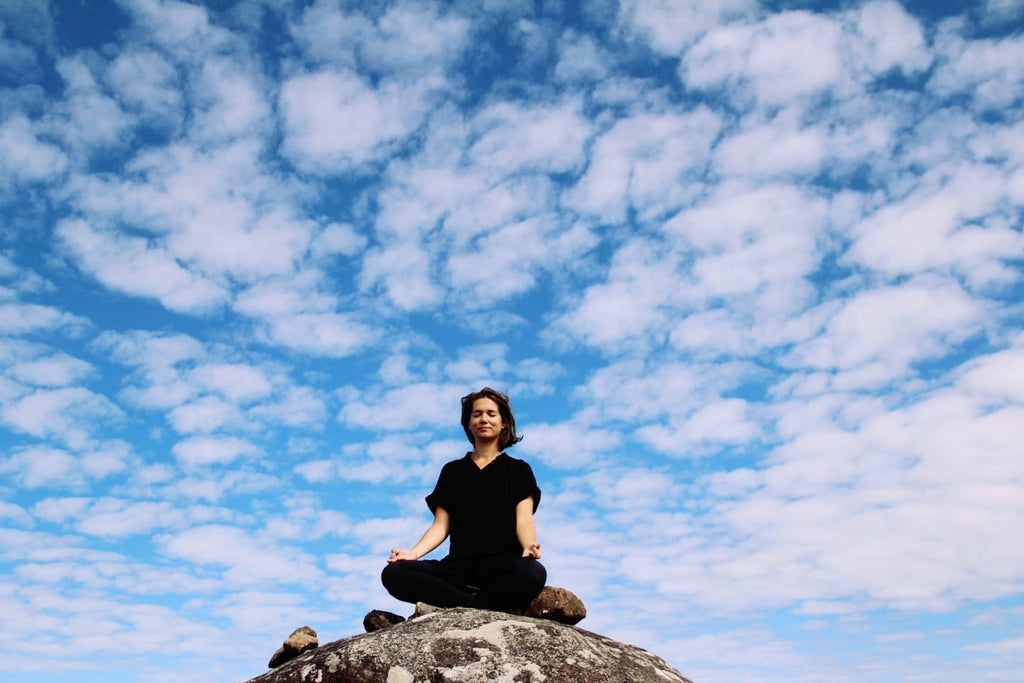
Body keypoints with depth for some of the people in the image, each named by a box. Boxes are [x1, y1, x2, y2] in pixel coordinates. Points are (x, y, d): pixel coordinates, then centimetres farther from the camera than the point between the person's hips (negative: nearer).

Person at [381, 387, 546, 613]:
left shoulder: (518, 470, 15)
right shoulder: (452, 471, 21)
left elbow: (524, 520, 1)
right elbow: (441, 525, 13)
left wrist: (529, 546, -23)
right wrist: (414, 552, -7)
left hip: (503, 563, -2)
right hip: (459, 565, 3)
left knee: (533, 572, -39)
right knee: (393, 573, -25)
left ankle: (459, 610, -25)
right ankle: (480, 609, -26)